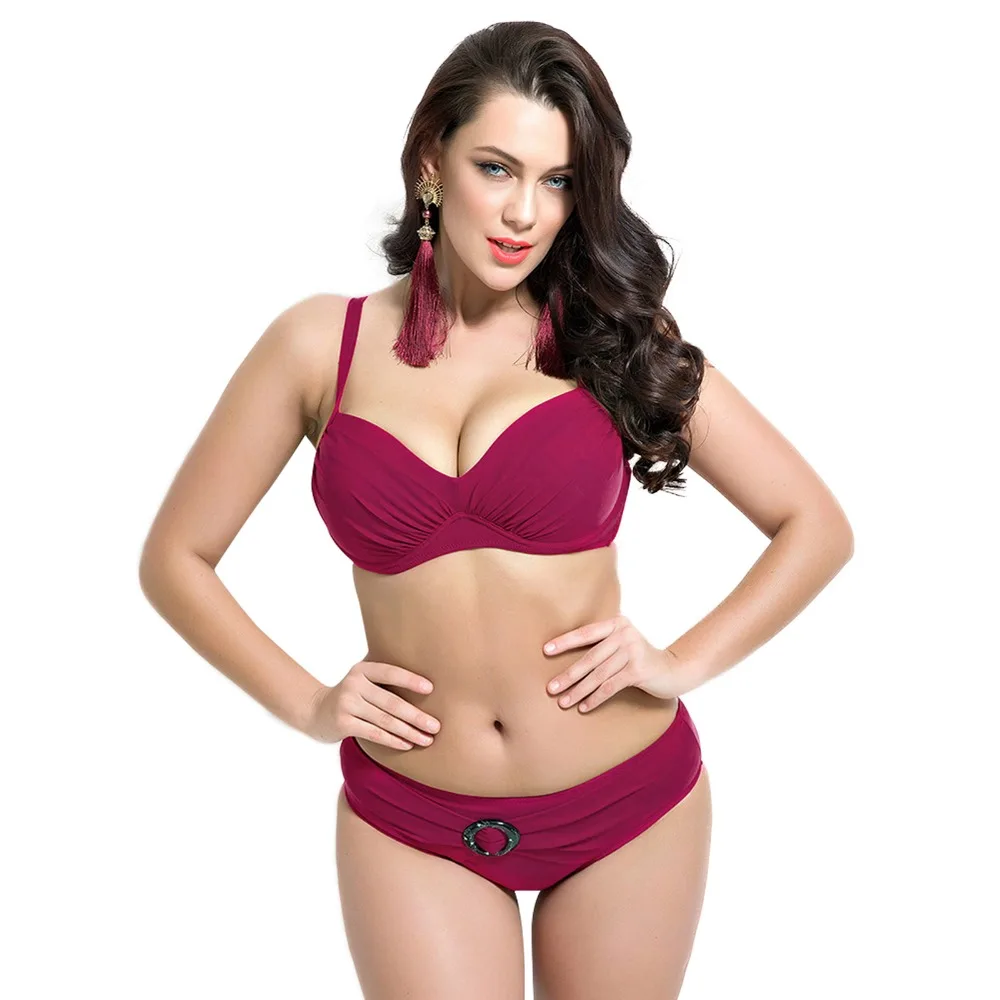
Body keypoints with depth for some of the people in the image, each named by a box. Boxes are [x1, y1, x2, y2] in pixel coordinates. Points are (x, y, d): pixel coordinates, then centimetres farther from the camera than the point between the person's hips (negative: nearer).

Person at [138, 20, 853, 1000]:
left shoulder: (618, 339, -4)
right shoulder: (322, 343, -4)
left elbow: (816, 525, 0)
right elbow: (175, 559, 4)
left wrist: (683, 663, -9)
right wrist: (305, 702, -5)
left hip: (630, 802, 1)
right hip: (409, 819, 0)